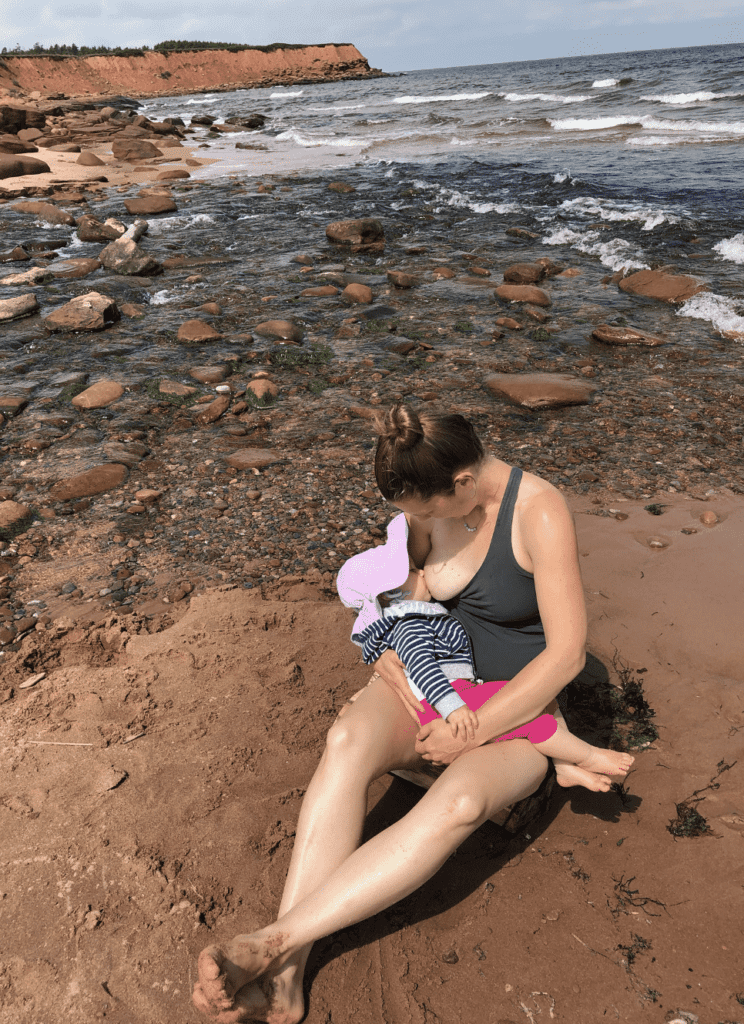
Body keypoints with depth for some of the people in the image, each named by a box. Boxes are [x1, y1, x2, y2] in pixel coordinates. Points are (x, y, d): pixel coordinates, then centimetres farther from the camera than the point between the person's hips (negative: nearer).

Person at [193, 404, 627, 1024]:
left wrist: (470, 734, -20)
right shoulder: (429, 504, -3)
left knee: (460, 800, -38)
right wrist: (391, 652, -7)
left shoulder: (541, 512, -21)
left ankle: (273, 941, -32)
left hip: (513, 713, -4)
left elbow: (567, 654, -21)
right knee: (348, 740, -30)